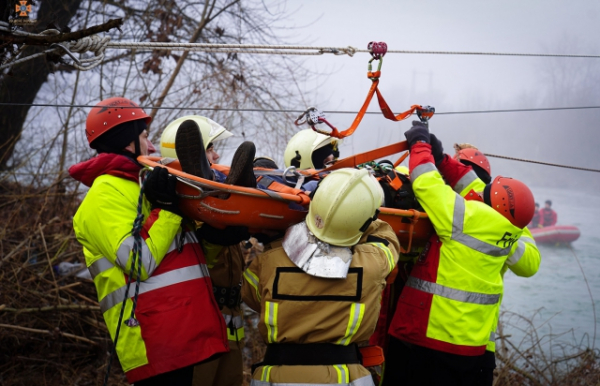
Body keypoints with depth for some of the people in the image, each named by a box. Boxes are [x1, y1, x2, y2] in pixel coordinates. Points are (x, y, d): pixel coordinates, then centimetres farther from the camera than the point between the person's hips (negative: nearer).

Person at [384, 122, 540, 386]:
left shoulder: (469, 219, -19)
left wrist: (420, 144, 3)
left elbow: (427, 183, -13)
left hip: (424, 339, -6)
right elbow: (475, 190, 13)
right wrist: (441, 159, 11)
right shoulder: (504, 235, 1)